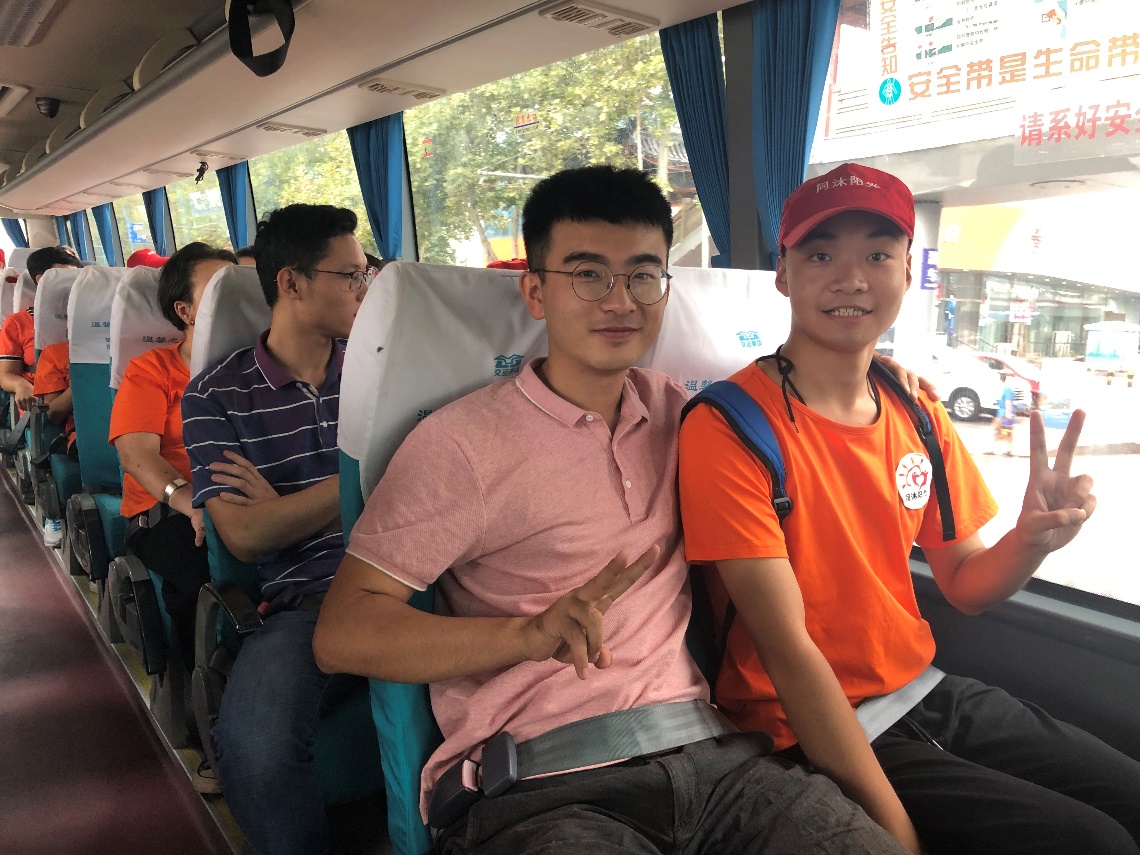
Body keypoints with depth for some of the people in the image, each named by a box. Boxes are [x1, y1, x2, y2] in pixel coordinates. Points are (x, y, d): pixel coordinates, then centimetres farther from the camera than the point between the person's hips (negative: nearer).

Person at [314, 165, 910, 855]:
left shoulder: (676, 413, 12)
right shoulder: (461, 442, -4)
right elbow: (342, 633, -8)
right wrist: (528, 633, -22)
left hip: (706, 752, 5)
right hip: (541, 790, -4)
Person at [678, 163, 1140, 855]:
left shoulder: (916, 411, 3)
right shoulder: (727, 428, -18)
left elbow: (965, 584, 8)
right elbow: (787, 648, -20)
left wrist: (1031, 540, -14)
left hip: (930, 693, 7)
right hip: (812, 732, -6)